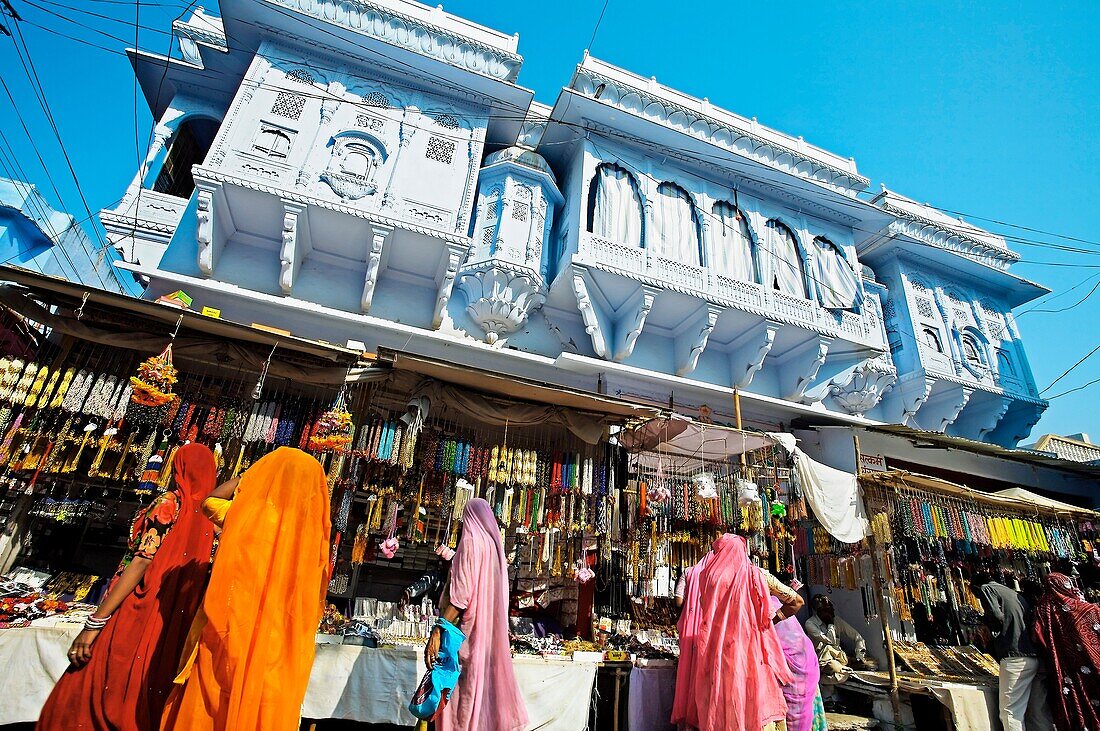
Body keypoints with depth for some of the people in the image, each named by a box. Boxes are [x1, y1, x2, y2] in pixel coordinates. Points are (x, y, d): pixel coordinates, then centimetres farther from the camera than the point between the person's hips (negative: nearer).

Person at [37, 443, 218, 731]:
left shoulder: (169, 503, -10)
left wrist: (94, 622, -14)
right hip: (171, 627, 7)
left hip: (136, 619, -6)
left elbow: (141, 560, -17)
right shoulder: (206, 517, 8)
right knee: (140, 701, 17)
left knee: (85, 697, 5)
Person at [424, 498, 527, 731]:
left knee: (462, 690, 0)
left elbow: (460, 595, -18)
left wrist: (438, 631, -17)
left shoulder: (470, 542, -11)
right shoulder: (496, 545, 10)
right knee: (488, 681, 16)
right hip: (492, 629, 8)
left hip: (468, 626, -8)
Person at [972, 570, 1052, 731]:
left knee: (1011, 712, -5)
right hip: (1038, 657, 8)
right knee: (1039, 712, 12)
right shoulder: (1014, 593, 25)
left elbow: (996, 616, -13)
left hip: (1016, 658, -8)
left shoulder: (986, 588, 2)